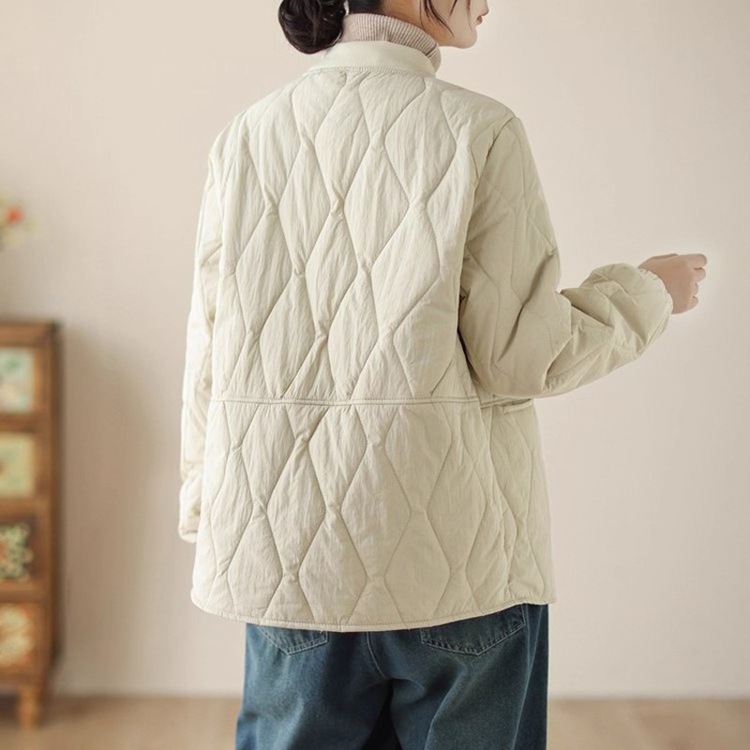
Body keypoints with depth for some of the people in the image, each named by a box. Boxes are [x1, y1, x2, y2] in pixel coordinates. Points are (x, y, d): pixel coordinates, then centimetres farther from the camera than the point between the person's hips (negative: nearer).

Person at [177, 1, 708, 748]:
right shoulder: (480, 130, -8)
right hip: (459, 548, -3)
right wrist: (650, 292, 8)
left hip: (290, 552, 4)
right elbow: (521, 355, -10)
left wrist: (210, 517, 15)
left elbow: (209, 353, 3)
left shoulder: (246, 136, 2)